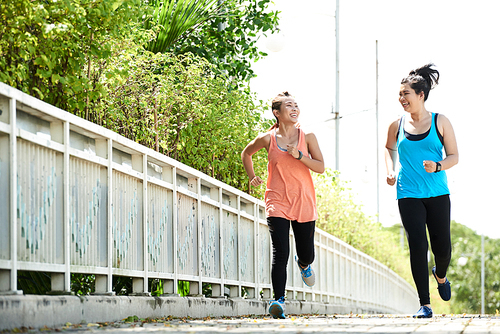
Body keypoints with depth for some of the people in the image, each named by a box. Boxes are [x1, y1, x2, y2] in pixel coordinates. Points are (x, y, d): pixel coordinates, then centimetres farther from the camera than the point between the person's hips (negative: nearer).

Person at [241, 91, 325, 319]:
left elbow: (321, 167, -1)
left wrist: (299, 155, -15)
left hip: (304, 202, 2)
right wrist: (252, 176, 7)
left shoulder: (307, 137, 1)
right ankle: (279, 301, -19)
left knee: (307, 254, 12)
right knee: (280, 253, -17)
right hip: (277, 202, -2)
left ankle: (303, 264, 50)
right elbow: (246, 153, 19)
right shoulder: (267, 139, 0)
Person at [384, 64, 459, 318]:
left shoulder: (440, 122, 0)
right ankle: (424, 304, -4)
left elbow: (454, 156, 3)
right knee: (418, 245, -10)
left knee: (442, 247, 1)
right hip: (408, 195, 0)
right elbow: (389, 148, 26)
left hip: (438, 194, 0)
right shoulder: (397, 125, 5)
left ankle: (440, 276, 39)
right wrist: (390, 171, 10)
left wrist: (438, 166, -17)